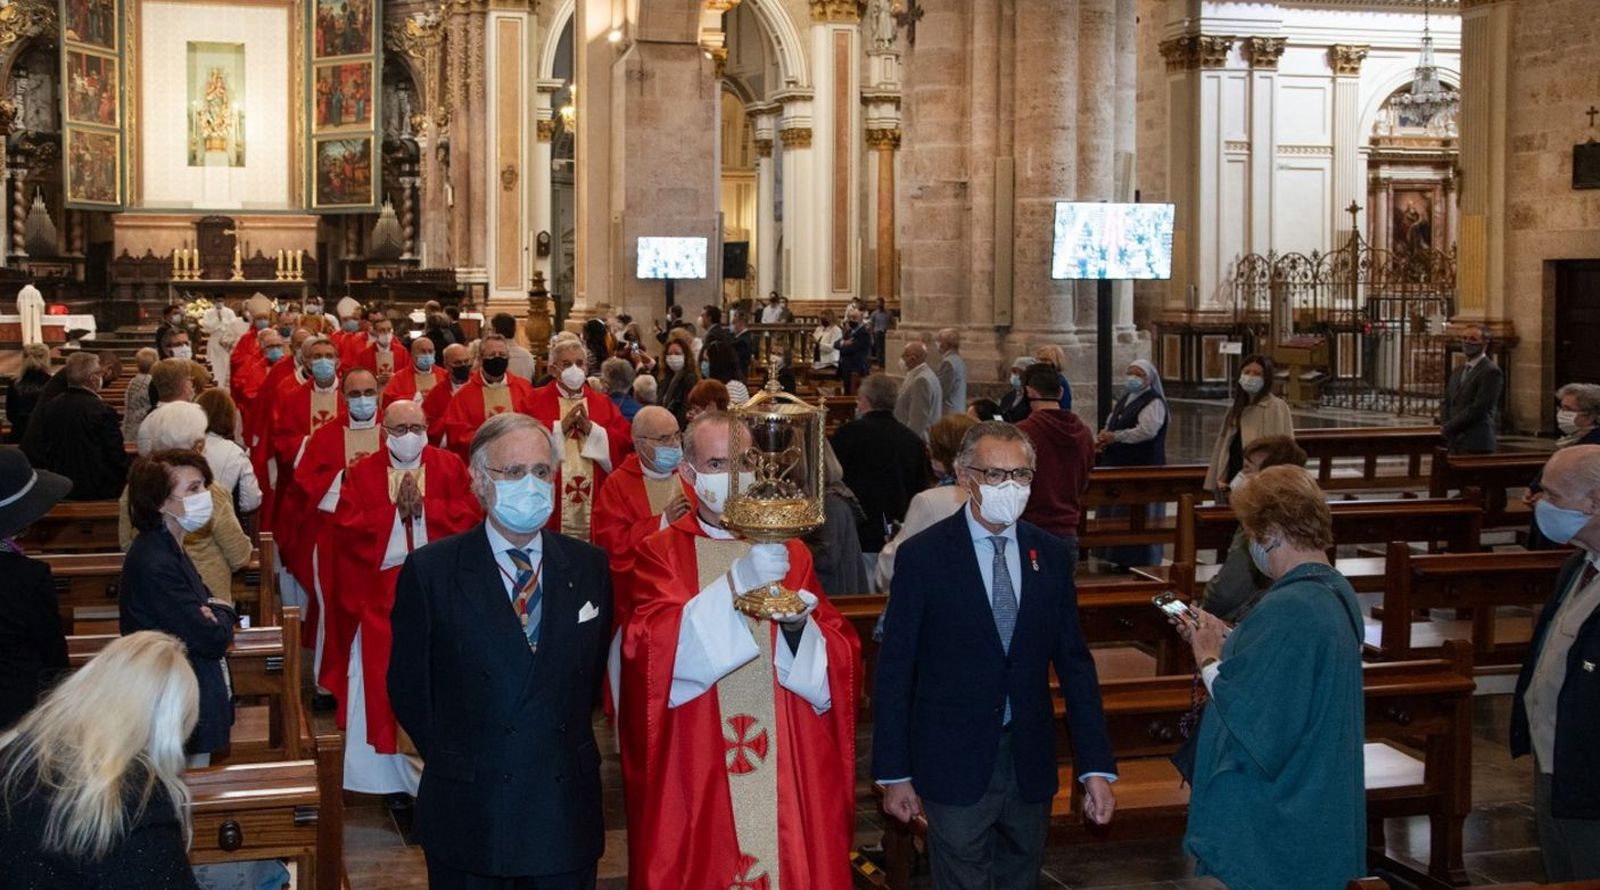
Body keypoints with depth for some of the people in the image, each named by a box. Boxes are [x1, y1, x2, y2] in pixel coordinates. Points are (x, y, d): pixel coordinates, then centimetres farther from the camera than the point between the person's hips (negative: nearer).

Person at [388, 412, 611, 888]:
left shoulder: (590, 566, 3)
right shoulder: (430, 571, -6)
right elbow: (409, 687, -2)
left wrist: (567, 754, 7)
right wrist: (456, 763, -1)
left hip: (568, 809, 3)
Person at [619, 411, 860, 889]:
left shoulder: (789, 553, 8)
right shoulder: (661, 554, 0)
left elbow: (841, 660, 4)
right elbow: (649, 650, -17)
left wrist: (799, 625, -18)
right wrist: (734, 583, -26)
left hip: (786, 767, 2)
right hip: (696, 769, -2)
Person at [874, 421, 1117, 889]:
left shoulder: (1053, 556, 2)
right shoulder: (922, 556, -9)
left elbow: (1074, 662, 4)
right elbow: (895, 670, -6)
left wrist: (1096, 766, -1)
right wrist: (894, 774, -7)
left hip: (1031, 763, 4)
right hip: (955, 764, -4)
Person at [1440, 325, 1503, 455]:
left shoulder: (1491, 372, -8)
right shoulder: (1458, 371, 19)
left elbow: (1478, 408, -15)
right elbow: (1447, 403, 19)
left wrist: (1448, 428, -11)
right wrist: (1444, 426, -1)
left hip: (1476, 445, -8)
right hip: (1455, 443, 8)